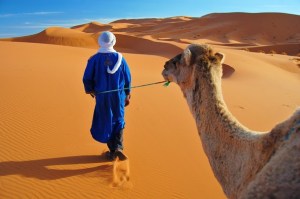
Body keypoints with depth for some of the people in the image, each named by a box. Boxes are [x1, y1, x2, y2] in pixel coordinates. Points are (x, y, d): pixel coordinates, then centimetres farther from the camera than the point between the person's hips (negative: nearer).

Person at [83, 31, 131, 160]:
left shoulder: (94, 59, -7)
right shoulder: (120, 58, -3)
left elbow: (87, 78, -4)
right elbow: (128, 78, 1)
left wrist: (90, 90, 16)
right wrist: (127, 95, 12)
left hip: (102, 96, 0)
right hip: (118, 95, 1)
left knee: (106, 122, 13)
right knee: (118, 121, 16)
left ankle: (112, 150, 20)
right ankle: (117, 146, 0)